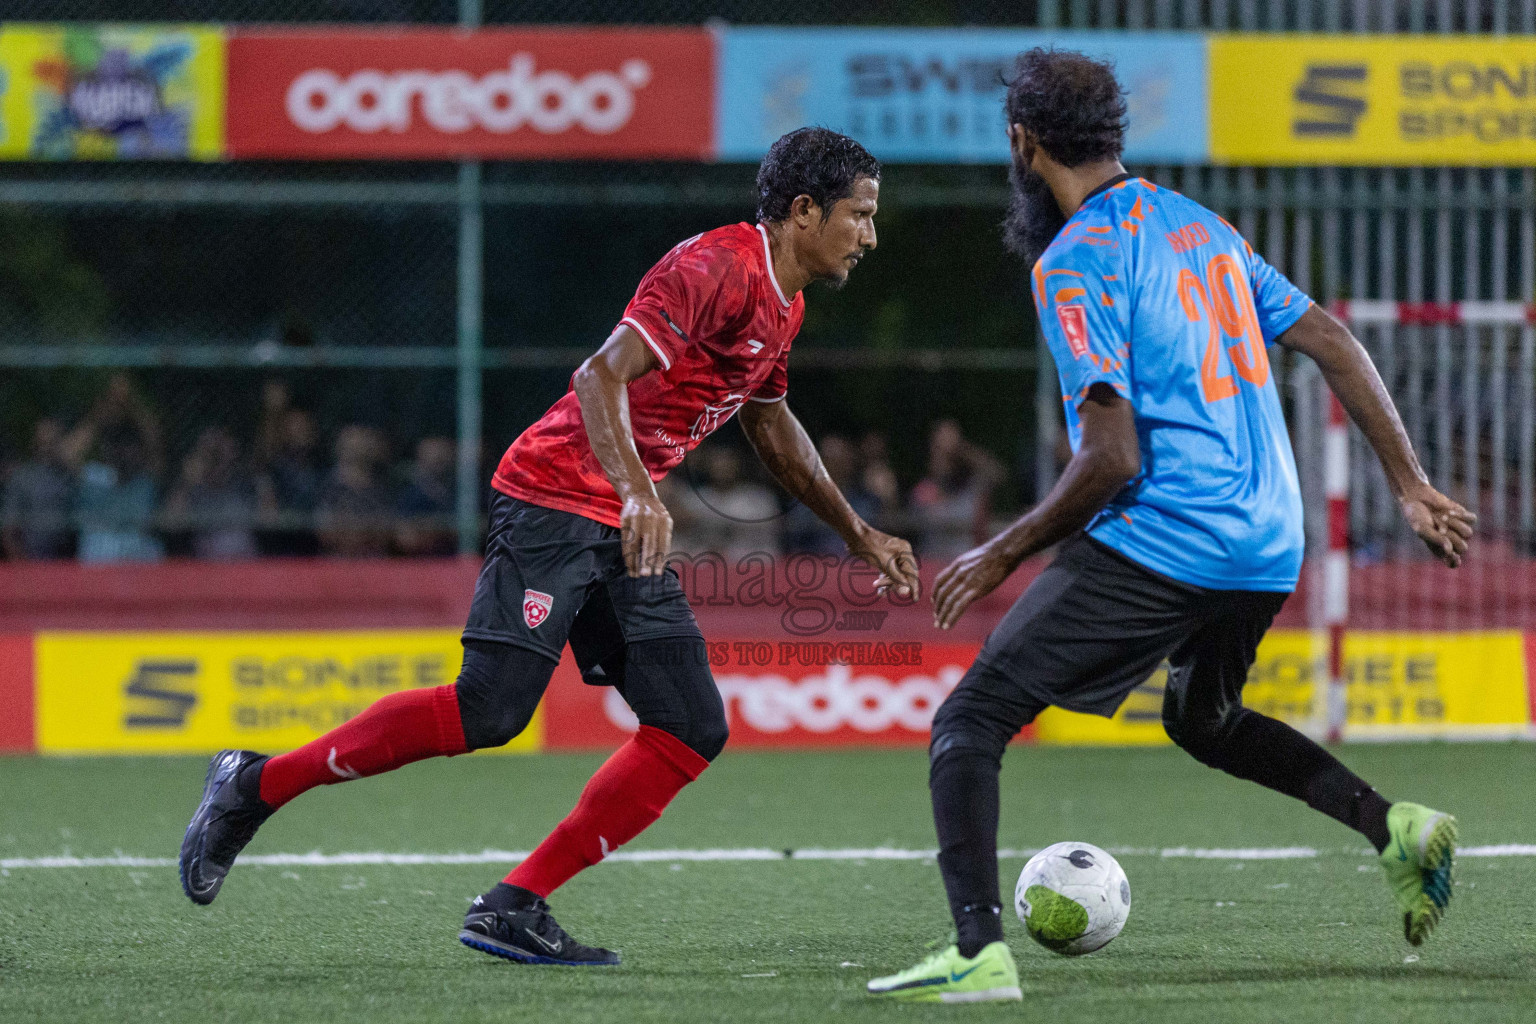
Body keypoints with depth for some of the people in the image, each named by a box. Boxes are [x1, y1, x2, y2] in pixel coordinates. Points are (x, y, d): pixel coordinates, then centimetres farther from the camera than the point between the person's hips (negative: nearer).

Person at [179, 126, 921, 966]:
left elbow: (772, 428, 32)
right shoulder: (716, 269, -16)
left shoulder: (782, 305, 15)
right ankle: (254, 787, -4)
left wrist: (859, 535, 35)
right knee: (490, 713, -18)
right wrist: (639, 495, -39)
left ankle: (515, 908, -4)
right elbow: (600, 376, -26)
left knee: (693, 731, -3)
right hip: (554, 504, -10)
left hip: (625, 535, 10)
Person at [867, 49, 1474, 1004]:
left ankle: (980, 952, -20)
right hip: (1269, 548, 9)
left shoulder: (1076, 262, -10)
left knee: (969, 723, -4)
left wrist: (1005, 555, -5)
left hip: (1157, 547, -8)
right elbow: (1334, 344, 14)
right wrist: (1411, 485, 17)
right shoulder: (1198, 224, 15)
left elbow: (1113, 456, -16)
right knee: (1203, 719, 34)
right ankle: (1395, 827, 15)